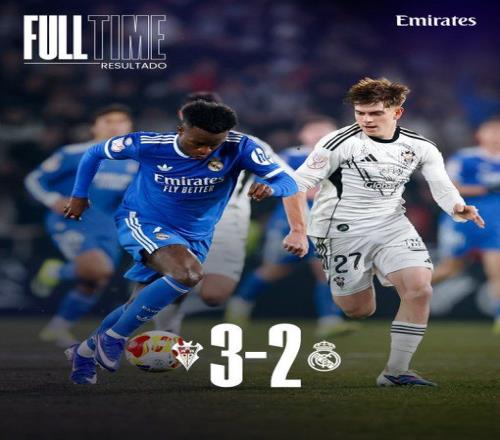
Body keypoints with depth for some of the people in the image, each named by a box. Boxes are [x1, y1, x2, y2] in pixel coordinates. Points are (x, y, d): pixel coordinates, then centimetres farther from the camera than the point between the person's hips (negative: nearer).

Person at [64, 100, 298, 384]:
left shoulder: (238, 148, -19)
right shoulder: (148, 145, -19)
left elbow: (288, 183, -23)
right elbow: (95, 153, -1)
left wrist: (269, 188, -45)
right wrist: (80, 196, 6)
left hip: (195, 238, 5)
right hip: (142, 223, -5)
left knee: (146, 304, 10)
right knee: (189, 273, -31)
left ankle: (86, 351, 36)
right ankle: (113, 338, -18)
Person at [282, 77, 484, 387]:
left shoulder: (420, 148, -1)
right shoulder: (340, 143, -13)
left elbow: (443, 187, -6)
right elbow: (297, 184, -12)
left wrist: (459, 210, -28)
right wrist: (298, 231, -20)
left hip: (393, 226, 4)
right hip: (342, 233, -3)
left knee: (420, 290, -16)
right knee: (359, 312, -1)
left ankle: (396, 372, -6)